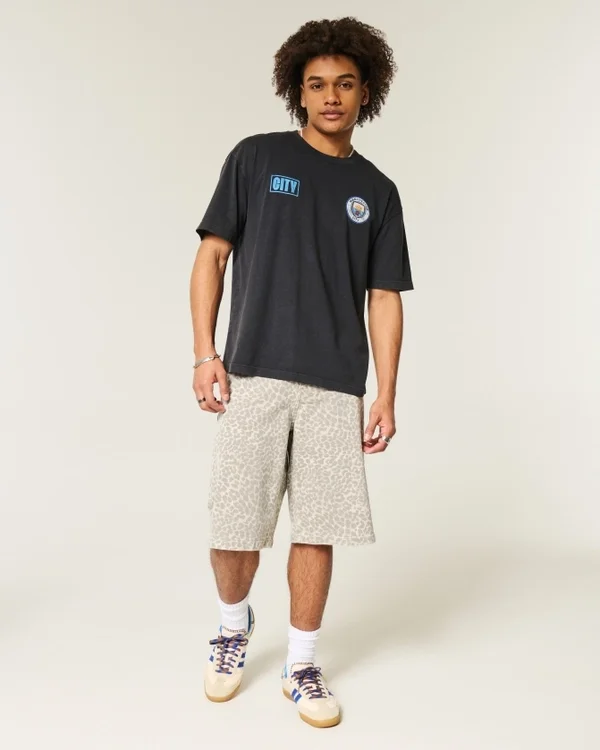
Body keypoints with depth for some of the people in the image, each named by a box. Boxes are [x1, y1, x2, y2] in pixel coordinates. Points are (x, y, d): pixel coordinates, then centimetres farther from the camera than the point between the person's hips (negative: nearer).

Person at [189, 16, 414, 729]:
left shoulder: (377, 191, 12)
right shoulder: (257, 158, 6)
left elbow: (384, 297, 10)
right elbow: (211, 254, 5)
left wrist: (385, 397, 3)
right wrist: (205, 353, -4)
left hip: (336, 389, 2)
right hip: (253, 376, -1)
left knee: (317, 530, 4)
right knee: (233, 529, 1)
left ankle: (301, 667, 22)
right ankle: (234, 625, 32)